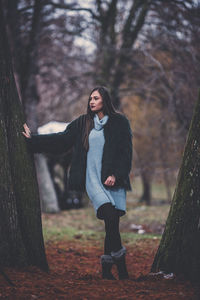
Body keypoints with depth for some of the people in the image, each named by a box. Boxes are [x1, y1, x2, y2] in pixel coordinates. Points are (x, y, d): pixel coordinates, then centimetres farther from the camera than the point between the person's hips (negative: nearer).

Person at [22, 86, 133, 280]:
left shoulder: (119, 122, 5)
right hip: (93, 179, 1)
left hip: (113, 179, 0)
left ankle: (106, 269, 6)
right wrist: (33, 139, 14)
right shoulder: (83, 123, 13)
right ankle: (120, 266, -17)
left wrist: (115, 175, -10)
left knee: (112, 223, -6)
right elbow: (62, 139, 16)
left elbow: (126, 152, 1)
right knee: (110, 215, -21)